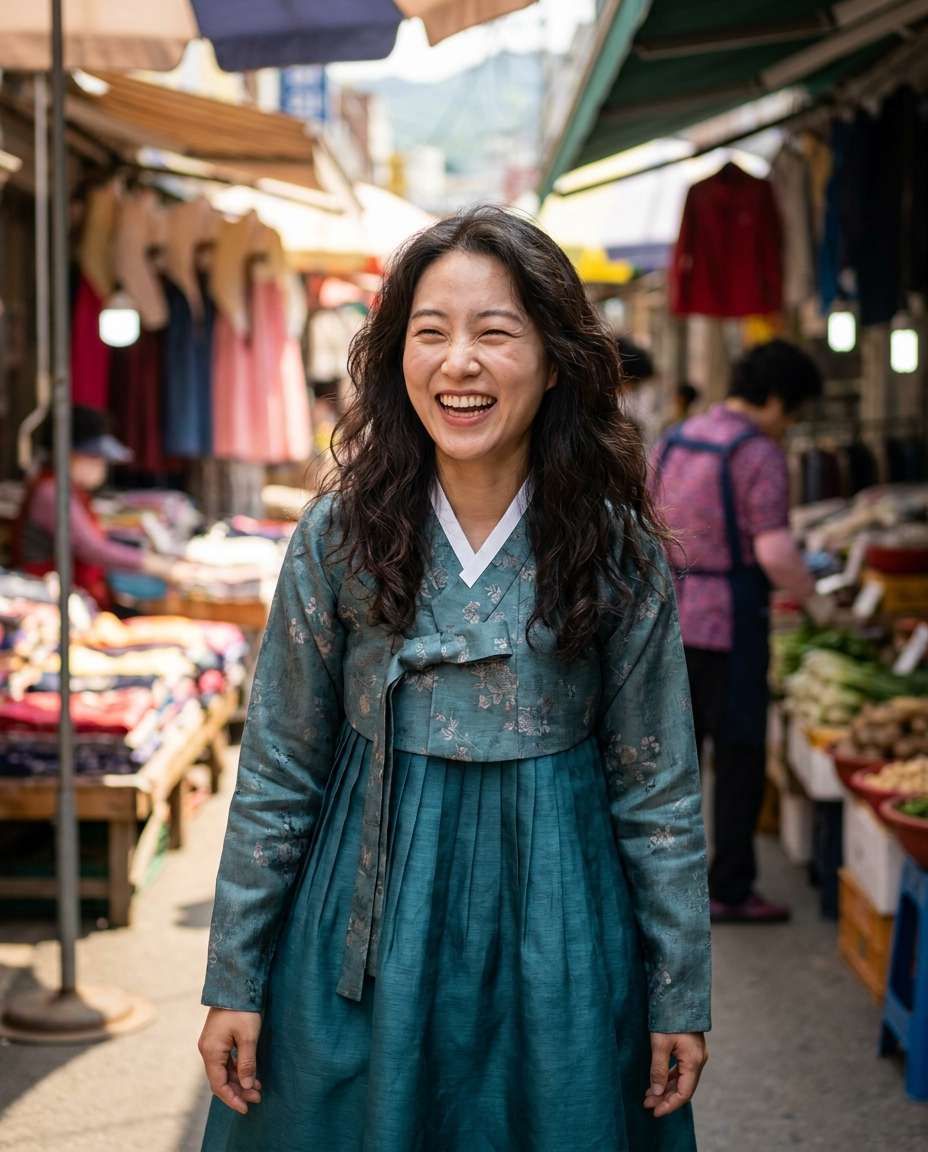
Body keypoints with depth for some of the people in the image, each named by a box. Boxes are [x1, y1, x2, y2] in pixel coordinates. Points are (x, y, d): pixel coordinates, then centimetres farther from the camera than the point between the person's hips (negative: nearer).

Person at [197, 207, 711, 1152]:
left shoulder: (618, 551, -7)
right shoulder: (338, 538, -6)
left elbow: (659, 791, -1)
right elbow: (277, 776, -1)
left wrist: (681, 997, 1)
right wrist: (234, 982, 0)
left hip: (555, 931, 0)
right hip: (370, 924, 0)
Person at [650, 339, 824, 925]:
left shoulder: (673, 440, 11)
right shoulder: (760, 454, -13)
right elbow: (775, 552, -20)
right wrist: (815, 599, -6)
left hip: (666, 618, 7)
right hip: (728, 624, -7)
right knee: (739, 758, 2)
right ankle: (731, 890, 7)